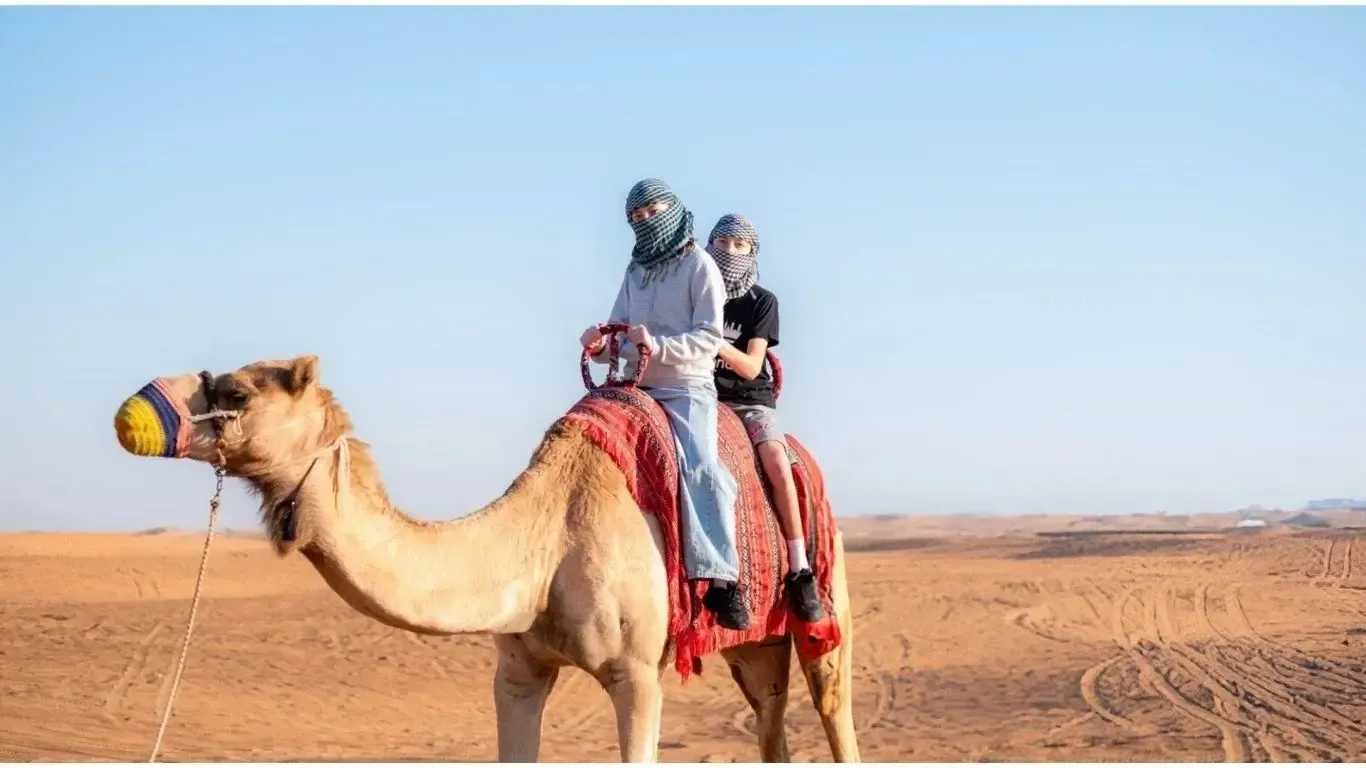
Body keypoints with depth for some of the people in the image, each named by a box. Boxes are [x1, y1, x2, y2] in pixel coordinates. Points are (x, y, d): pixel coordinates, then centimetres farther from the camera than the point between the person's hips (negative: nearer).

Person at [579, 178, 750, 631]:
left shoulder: (699, 266, 0)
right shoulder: (635, 271, 18)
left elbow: (709, 336, -8)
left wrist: (659, 345, -23)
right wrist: (601, 345, -8)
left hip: (688, 389, -7)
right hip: (638, 388, 7)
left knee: (699, 464, -28)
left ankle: (721, 577, -34)